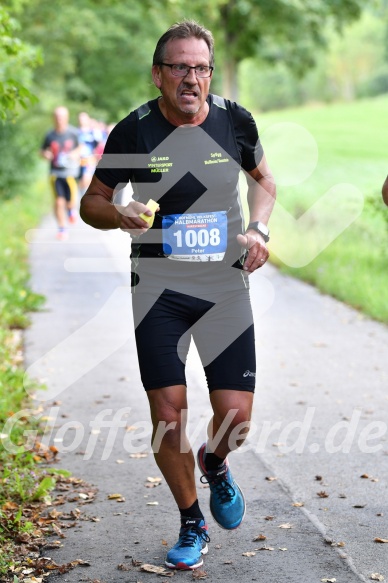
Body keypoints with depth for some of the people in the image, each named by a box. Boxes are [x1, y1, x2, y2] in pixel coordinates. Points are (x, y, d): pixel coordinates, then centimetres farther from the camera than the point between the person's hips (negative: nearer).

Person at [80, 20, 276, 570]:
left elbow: (264, 180, 17)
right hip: (159, 288, -1)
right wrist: (120, 215, -19)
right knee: (168, 416, -2)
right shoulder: (134, 130, -7)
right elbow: (91, 202, 4)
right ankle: (192, 525, 23)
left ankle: (215, 464, 35)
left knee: (235, 418, -4)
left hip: (226, 286, 1)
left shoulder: (235, 120, -2)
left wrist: (258, 228, -2)